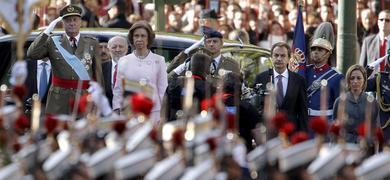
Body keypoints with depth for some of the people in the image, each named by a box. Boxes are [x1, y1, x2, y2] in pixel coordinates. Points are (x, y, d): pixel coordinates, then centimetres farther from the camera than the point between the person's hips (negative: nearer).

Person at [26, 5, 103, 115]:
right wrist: (47, 31, -9)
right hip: (59, 99, 0)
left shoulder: (92, 43, 9)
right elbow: (31, 54, -7)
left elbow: (98, 72, 8)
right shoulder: (52, 42, 7)